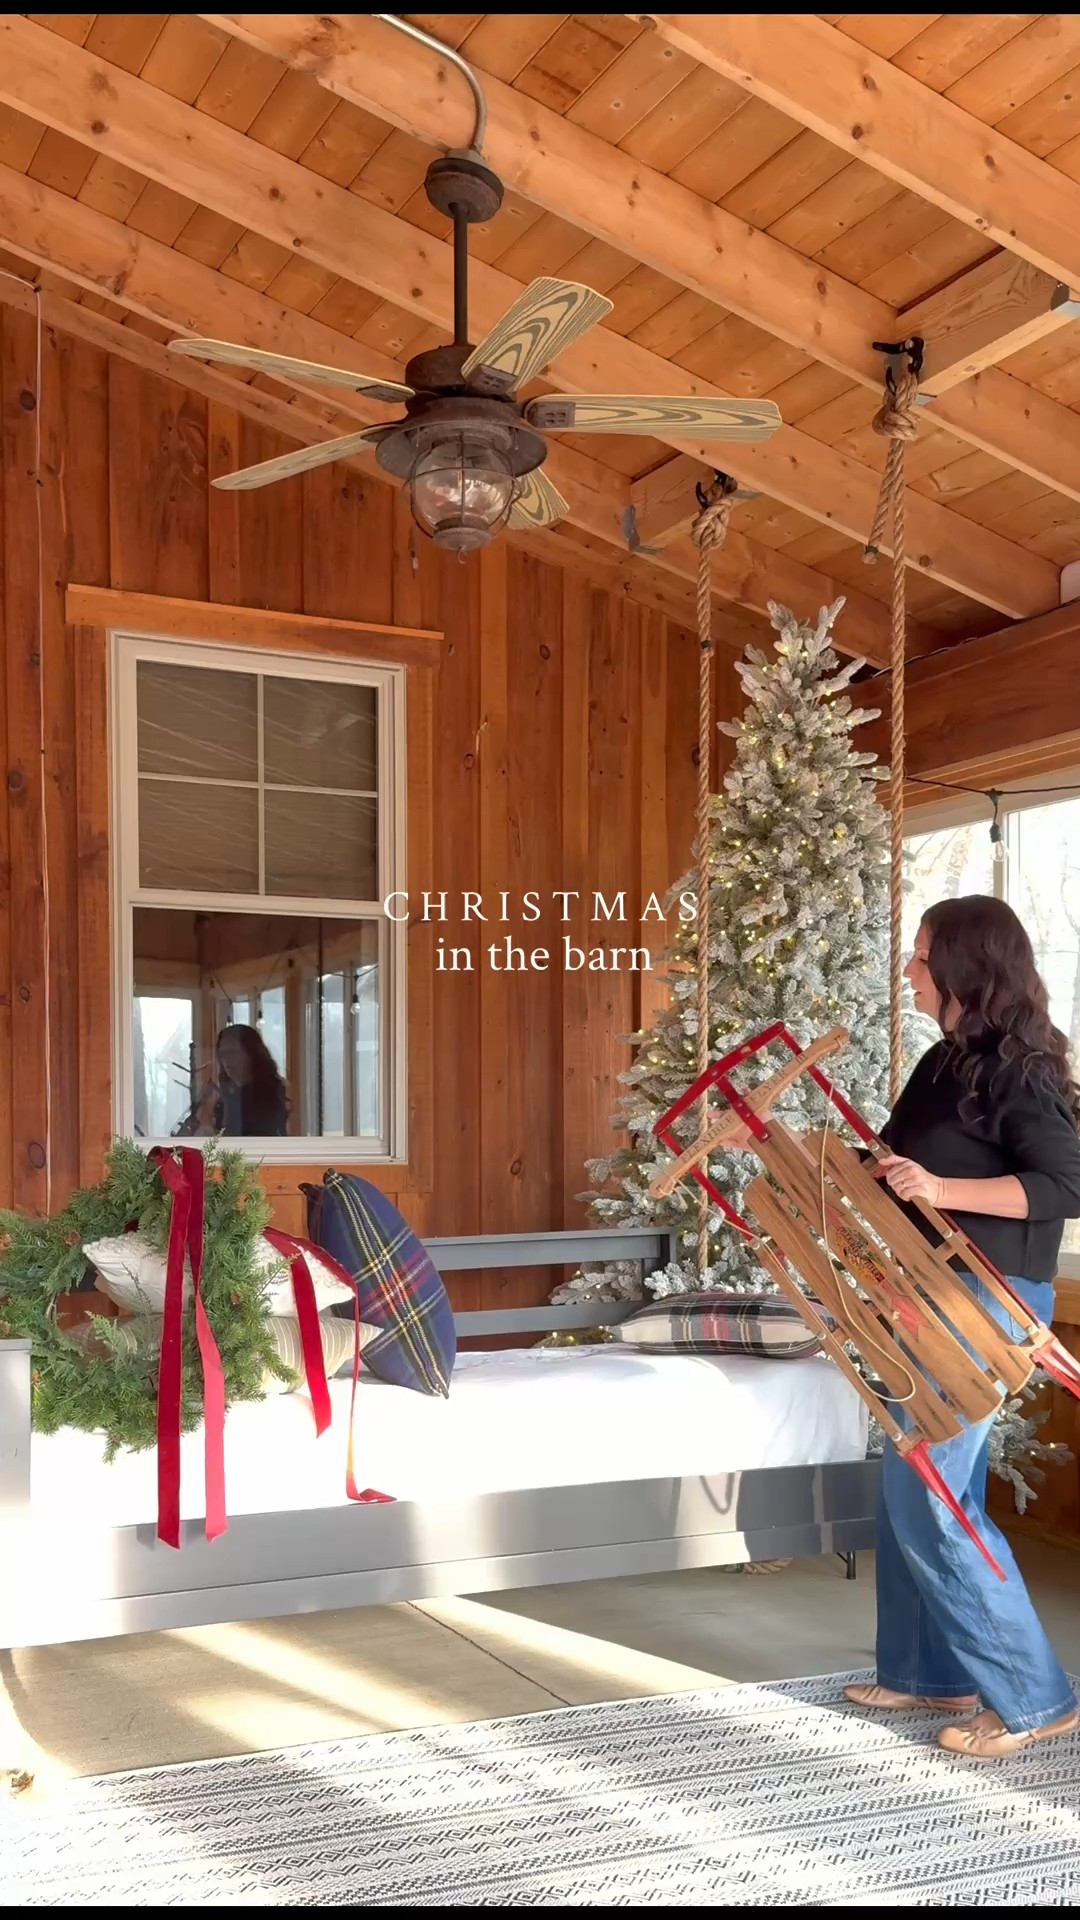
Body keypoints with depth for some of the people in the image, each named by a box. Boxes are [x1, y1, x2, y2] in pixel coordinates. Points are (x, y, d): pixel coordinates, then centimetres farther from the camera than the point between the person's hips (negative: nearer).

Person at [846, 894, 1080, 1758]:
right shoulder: (951, 1061, 12)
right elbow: (893, 1159, 21)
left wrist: (944, 1190, -29)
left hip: (987, 1302, -9)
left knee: (928, 1500, -7)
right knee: (920, 1492, 14)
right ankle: (933, 1671, 25)